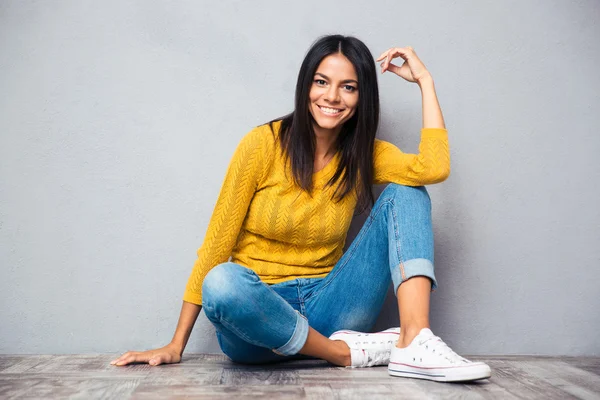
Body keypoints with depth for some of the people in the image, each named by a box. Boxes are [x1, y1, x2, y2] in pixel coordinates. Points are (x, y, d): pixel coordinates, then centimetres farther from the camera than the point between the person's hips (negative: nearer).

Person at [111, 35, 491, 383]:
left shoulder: (365, 154, 4)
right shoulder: (264, 144, -7)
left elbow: (434, 167, -17)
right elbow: (217, 243, -6)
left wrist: (424, 80, -8)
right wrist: (176, 346, -7)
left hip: (326, 309, 3)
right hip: (257, 313, -2)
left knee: (404, 193, -10)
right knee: (222, 284, -39)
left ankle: (415, 341, -29)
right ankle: (350, 352, -18)